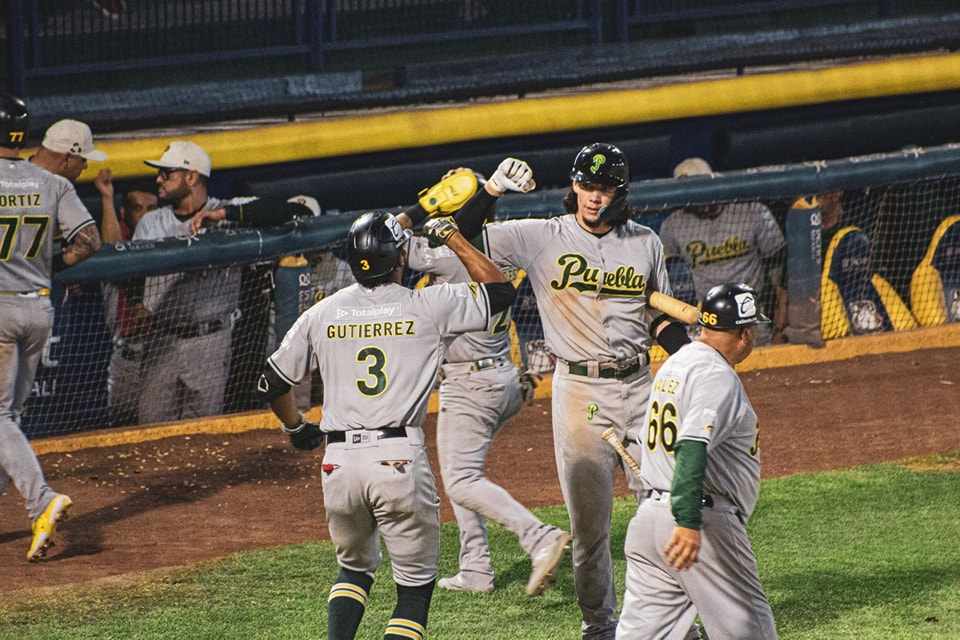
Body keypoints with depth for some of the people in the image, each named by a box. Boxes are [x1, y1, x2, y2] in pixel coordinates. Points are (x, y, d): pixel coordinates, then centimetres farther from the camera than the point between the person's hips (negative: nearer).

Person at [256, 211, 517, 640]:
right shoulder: (426, 307, -1)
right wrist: (452, 237, 16)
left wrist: (297, 429, 33)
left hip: (339, 460, 3)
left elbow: (271, 383, 15)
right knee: (416, 583, 7)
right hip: (400, 459, -3)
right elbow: (500, 291, 10)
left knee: (354, 567, 25)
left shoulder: (321, 314, 8)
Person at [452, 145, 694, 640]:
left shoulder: (645, 243, 8)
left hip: (639, 385, 2)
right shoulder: (542, 238, -1)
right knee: (589, 518, 2)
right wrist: (494, 188, -19)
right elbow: (459, 233, -6)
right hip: (579, 391, -2)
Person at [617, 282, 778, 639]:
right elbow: (693, 448, -27)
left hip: (649, 515, 9)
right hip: (705, 519, -9)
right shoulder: (717, 376, -13)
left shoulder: (674, 365, 16)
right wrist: (688, 522, -34)